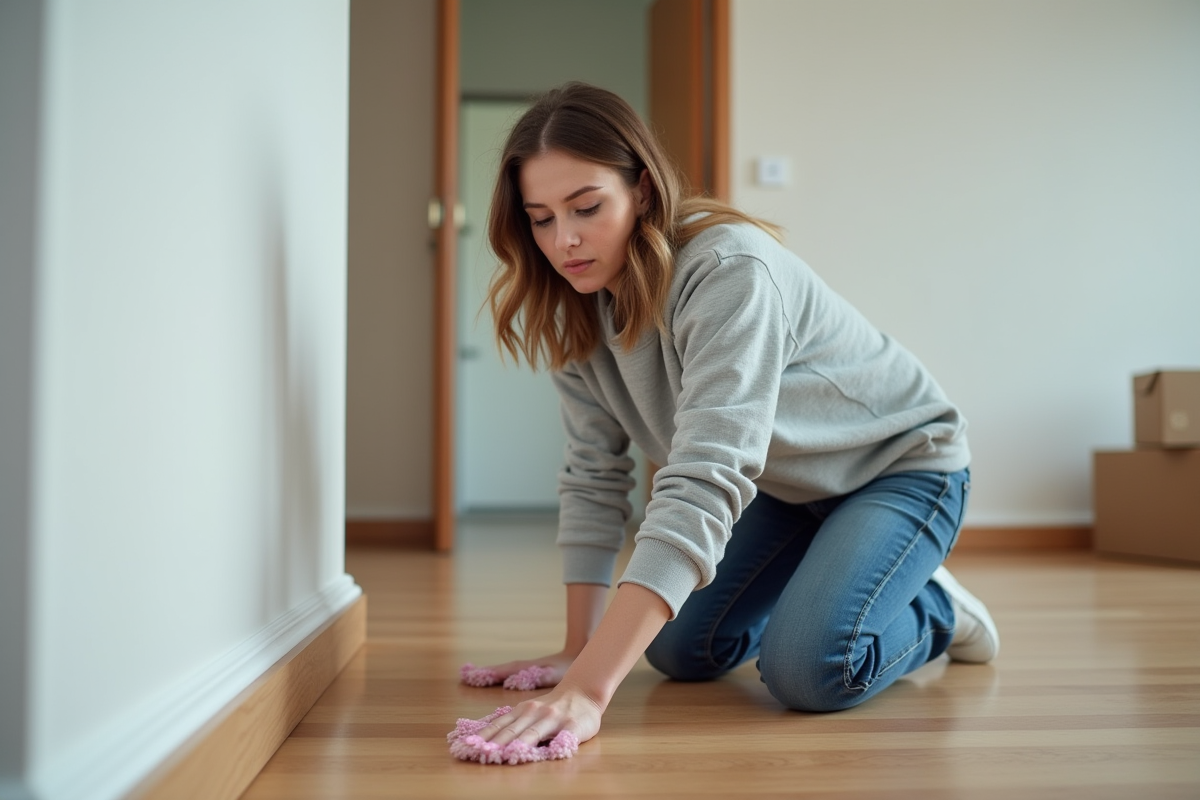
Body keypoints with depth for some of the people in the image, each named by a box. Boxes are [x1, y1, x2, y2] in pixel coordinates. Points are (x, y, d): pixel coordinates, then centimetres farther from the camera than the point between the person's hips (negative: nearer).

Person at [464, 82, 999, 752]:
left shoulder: (730, 272, -35)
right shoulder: (578, 307, -12)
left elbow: (705, 482, -45)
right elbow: (595, 475, -8)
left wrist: (589, 690, -52)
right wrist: (579, 652, -12)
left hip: (900, 462, -7)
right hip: (784, 482, 7)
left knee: (808, 670, -26)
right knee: (680, 651, 1)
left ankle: (932, 610, 6)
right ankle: (816, 586, 26)